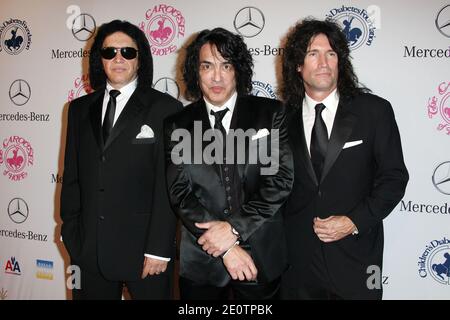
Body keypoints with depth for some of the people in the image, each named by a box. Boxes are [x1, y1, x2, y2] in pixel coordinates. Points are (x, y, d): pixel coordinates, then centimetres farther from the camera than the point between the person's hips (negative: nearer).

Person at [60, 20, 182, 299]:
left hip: (143, 247, -4)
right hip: (88, 250, 4)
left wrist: (159, 249, -13)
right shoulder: (80, 109, 10)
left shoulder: (165, 108, -5)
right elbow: (71, 177, 11)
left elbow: (169, 185, -9)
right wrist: (70, 235, 7)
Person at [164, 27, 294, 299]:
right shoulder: (177, 125, 1)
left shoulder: (270, 113, 0)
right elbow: (179, 192, -5)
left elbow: (281, 179, -7)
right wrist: (227, 247, -13)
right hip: (200, 260, 0)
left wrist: (235, 228, -15)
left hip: (261, 256, 0)